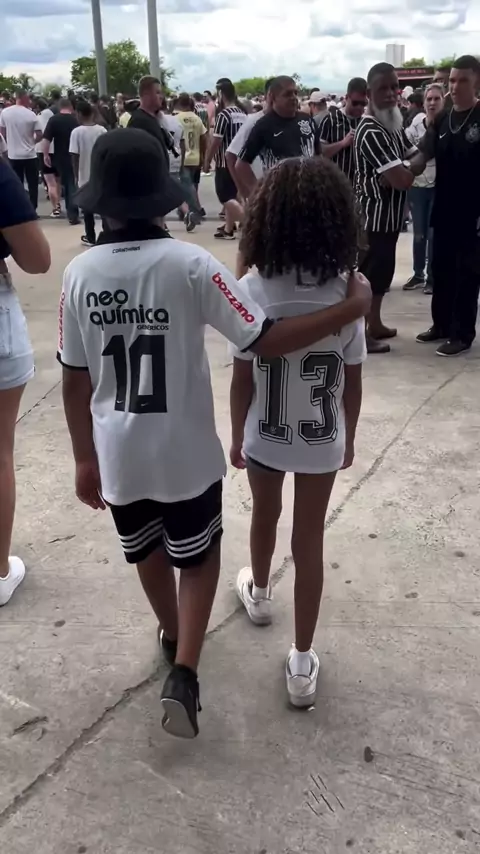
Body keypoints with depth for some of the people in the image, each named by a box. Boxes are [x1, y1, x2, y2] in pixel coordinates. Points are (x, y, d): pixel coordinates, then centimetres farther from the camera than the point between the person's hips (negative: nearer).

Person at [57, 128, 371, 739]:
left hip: (117, 453, 3)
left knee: (147, 551, 26)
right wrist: (352, 308, -11)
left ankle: (171, 635, 50)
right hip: (185, 451, -3)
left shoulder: (79, 274, -7)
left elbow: (75, 379, -1)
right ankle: (183, 672, 9)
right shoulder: (190, 264, -17)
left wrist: (84, 460, 10)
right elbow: (264, 341, -20)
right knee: (197, 557, 20)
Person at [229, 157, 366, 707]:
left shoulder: (252, 290, -17)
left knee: (264, 514, 27)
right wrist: (349, 437, 10)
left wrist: (236, 436, 4)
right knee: (309, 540, 12)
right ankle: (302, 663, 21)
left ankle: (258, 592, 55)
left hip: (264, 436, 0)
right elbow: (352, 384, -6)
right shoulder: (346, 293, -14)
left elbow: (242, 380, -11)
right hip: (322, 441, 0)